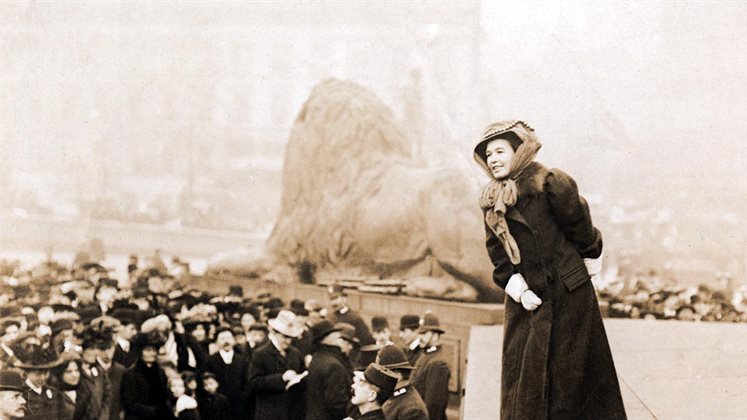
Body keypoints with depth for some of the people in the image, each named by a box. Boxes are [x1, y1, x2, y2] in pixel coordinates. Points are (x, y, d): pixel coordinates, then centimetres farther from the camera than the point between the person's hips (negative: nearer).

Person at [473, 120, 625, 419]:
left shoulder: (551, 184, -14)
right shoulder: (491, 203, 5)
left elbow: (581, 229, -6)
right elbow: (498, 255, 4)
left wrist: (590, 262, 6)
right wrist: (518, 289, -7)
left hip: (567, 295, -5)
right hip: (526, 300, 5)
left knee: (568, 370, 1)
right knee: (520, 375, 3)